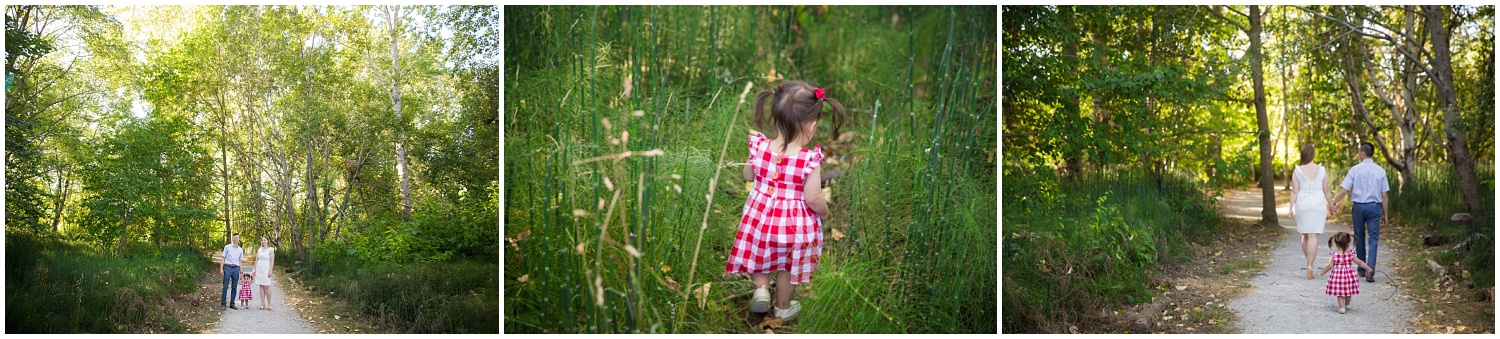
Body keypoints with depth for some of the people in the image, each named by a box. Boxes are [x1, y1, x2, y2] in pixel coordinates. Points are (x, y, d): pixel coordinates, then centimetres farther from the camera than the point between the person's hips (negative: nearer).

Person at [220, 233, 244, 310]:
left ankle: (232, 304, 10)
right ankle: (223, 304, 0)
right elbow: (223, 258, 4)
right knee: (225, 287, -4)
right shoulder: (227, 247, 6)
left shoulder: (240, 250, 14)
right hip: (228, 267, -3)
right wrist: (221, 268, -5)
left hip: (236, 268, 3)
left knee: (234, 287, 4)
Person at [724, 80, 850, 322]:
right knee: (786, 267, 22)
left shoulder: (760, 147, -17)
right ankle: (783, 307, 37)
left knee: (759, 254, 29)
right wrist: (824, 211, -2)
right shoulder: (810, 160, -28)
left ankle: (761, 288, 12)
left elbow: (748, 175, 1)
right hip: (794, 223, -1)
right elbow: (813, 199, -23)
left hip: (759, 217, 2)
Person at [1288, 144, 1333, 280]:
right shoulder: (1322, 170, -3)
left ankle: (1309, 264, 23)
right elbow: (1326, 191, 2)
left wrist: (1291, 208, 0)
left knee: (1305, 235, 15)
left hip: (1302, 206, 1)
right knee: (1313, 236, -4)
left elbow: (1295, 191, -4)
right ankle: (1310, 266, -12)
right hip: (1318, 205, -1)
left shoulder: (1297, 171, -3)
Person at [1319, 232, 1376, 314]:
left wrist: (1323, 272, -2)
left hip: (1337, 276, -2)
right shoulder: (1350, 254, -8)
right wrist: (1369, 268, 13)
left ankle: (1342, 307, 1)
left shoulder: (1333, 255, -14)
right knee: (1348, 292, 22)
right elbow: (1360, 262, 0)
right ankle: (1347, 305, 39)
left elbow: (1330, 266, -17)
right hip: (1349, 275, 2)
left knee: (1339, 293, 10)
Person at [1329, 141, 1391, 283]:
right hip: (1374, 207, 0)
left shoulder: (1355, 169, -3)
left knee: (1359, 238, 13)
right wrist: (1386, 214, 9)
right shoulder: (1380, 171, 1)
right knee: (1373, 239, 0)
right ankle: (1370, 270, -15)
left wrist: (1333, 203, 8)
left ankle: (1362, 270, 22)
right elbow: (1384, 196, 2)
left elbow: (1344, 191, -5)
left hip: (1358, 206, 0)